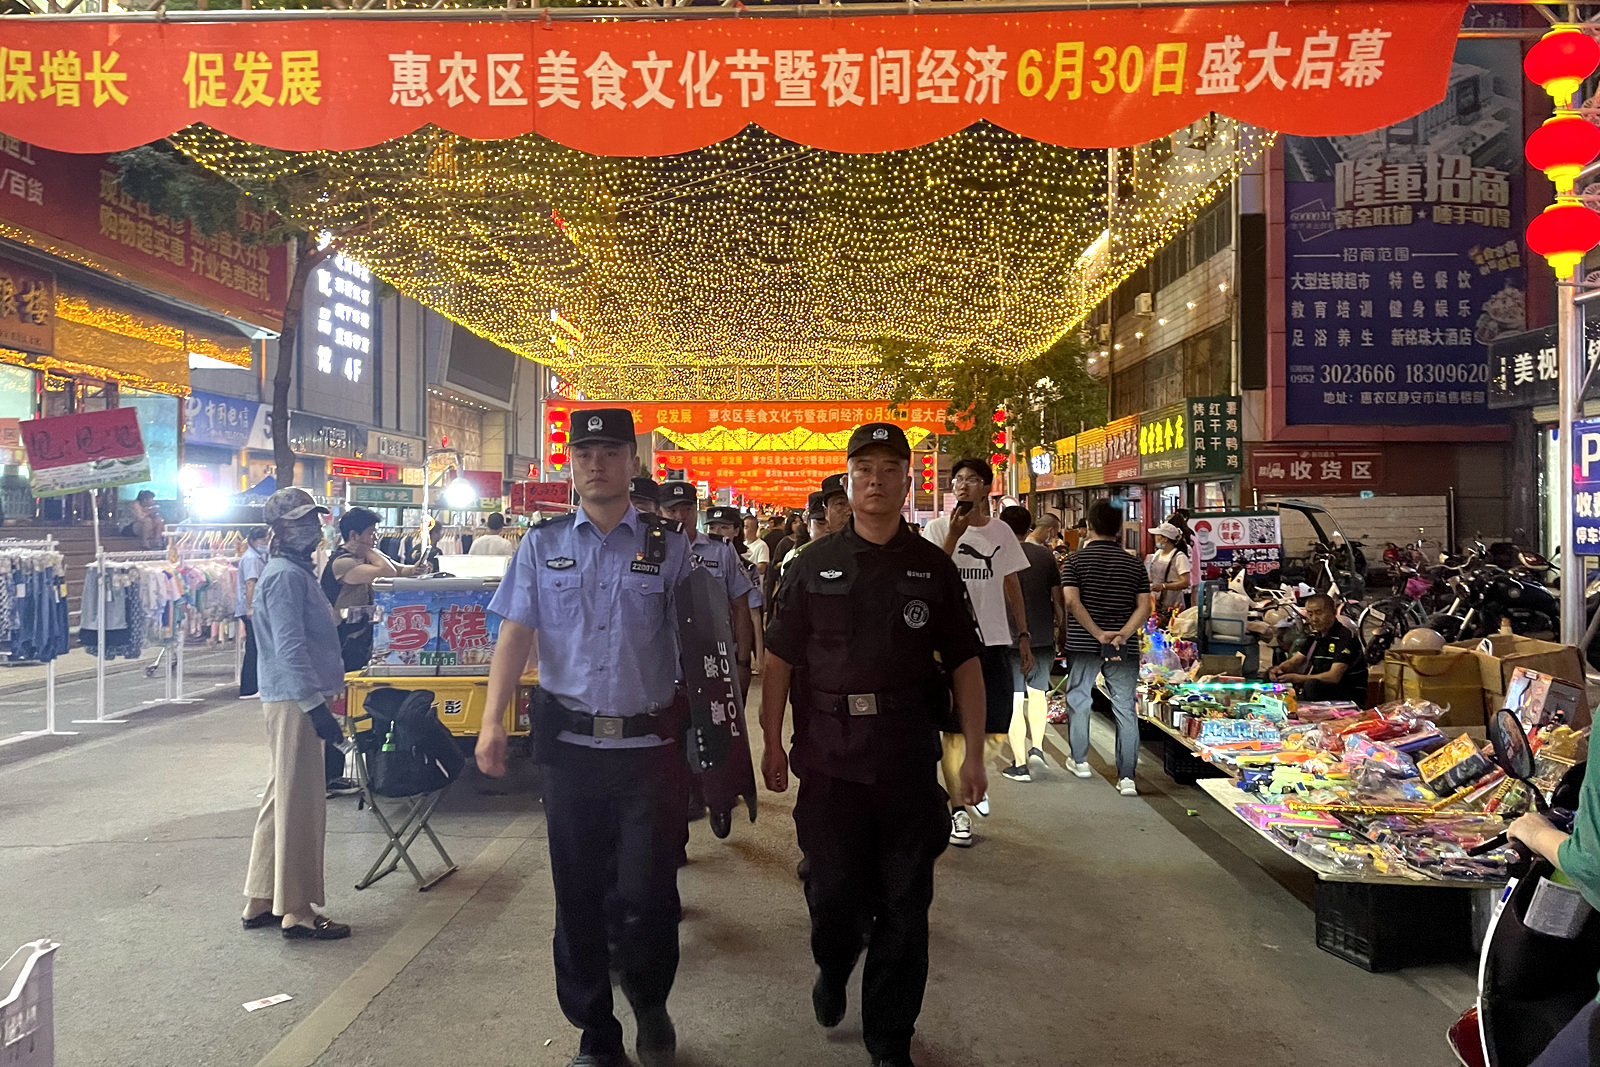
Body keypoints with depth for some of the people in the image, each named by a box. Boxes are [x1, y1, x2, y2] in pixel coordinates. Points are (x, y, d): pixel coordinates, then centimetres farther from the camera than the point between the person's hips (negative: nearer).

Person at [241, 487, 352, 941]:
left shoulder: (297, 572, 17)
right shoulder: (285, 576, -15)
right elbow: (289, 648, -22)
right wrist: (316, 707, -25)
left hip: (293, 701, 11)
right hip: (294, 702, -11)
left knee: (282, 801, 17)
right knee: (300, 806, -3)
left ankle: (262, 902, 27)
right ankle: (298, 911, 6)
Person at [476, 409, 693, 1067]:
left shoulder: (668, 547, 3)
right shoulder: (542, 545, 7)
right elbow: (515, 636, 2)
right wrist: (492, 722, -10)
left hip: (648, 746, -2)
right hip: (570, 742, 2)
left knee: (644, 900, -1)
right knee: (578, 898, 12)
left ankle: (651, 1010, 31)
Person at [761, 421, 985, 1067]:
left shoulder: (932, 568, 4)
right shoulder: (815, 564, 3)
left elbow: (965, 663, 5)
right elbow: (780, 658, 5)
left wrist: (973, 754, 1)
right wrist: (772, 742, 1)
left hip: (908, 759, 0)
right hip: (828, 755, 0)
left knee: (904, 905, 7)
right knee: (831, 890, 9)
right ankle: (832, 968, 44)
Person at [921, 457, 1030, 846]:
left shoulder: (1001, 531, 10)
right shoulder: (939, 528, -2)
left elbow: (1012, 585, 16)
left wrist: (1024, 635, 12)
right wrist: (954, 535, -24)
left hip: (995, 639, 4)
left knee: (996, 732, 6)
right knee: (957, 728, 1)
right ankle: (958, 808, 14)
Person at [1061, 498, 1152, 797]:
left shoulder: (1075, 560, -3)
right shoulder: (1134, 565, 5)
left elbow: (1072, 602, -14)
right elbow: (1144, 606, -5)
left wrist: (1099, 634, -14)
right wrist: (1122, 635, -13)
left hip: (1083, 644, -1)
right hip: (1125, 648, 1)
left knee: (1078, 699, 18)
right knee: (1125, 708, 4)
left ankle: (1079, 760, 28)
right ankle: (1127, 777, 1)